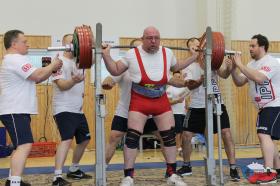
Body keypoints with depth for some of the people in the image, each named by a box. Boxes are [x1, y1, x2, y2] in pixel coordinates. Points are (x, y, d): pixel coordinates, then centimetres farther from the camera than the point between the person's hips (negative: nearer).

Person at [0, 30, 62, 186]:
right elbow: (38, 76, -22)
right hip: (15, 111, -12)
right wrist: (53, 65, -6)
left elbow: (34, 78, 22)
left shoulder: (14, 60, 21)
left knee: (21, 146, 19)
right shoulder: (16, 60, -14)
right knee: (25, 146, -20)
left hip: (18, 110, 12)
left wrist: (52, 70, 9)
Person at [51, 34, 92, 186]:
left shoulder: (78, 61, 12)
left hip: (78, 109, 9)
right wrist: (74, 81, -42)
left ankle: (74, 170, 33)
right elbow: (61, 85, -22)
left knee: (84, 139, 17)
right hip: (64, 109, -9)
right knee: (67, 139, -23)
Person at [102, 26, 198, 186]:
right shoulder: (132, 54, -8)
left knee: (170, 136, 4)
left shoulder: (167, 53, 2)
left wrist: (193, 57, 16)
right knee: (132, 138, -8)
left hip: (162, 101, 3)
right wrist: (106, 55, -13)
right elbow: (115, 71, 2)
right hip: (139, 102, -3)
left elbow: (176, 67, 22)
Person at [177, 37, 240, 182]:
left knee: (227, 134, -10)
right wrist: (201, 80, -35)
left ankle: (233, 169, -1)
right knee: (186, 136, 3)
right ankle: (186, 167, 25)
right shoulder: (189, 66, 0)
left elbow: (223, 74, -16)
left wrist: (229, 67, -37)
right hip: (198, 106, 1)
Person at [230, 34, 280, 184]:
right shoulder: (252, 64, 10)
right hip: (264, 107, 10)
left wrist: (240, 65, -28)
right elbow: (239, 82, 7)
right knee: (268, 138, 16)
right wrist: (233, 68, -10)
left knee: (264, 135, -22)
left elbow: (259, 78, -34)